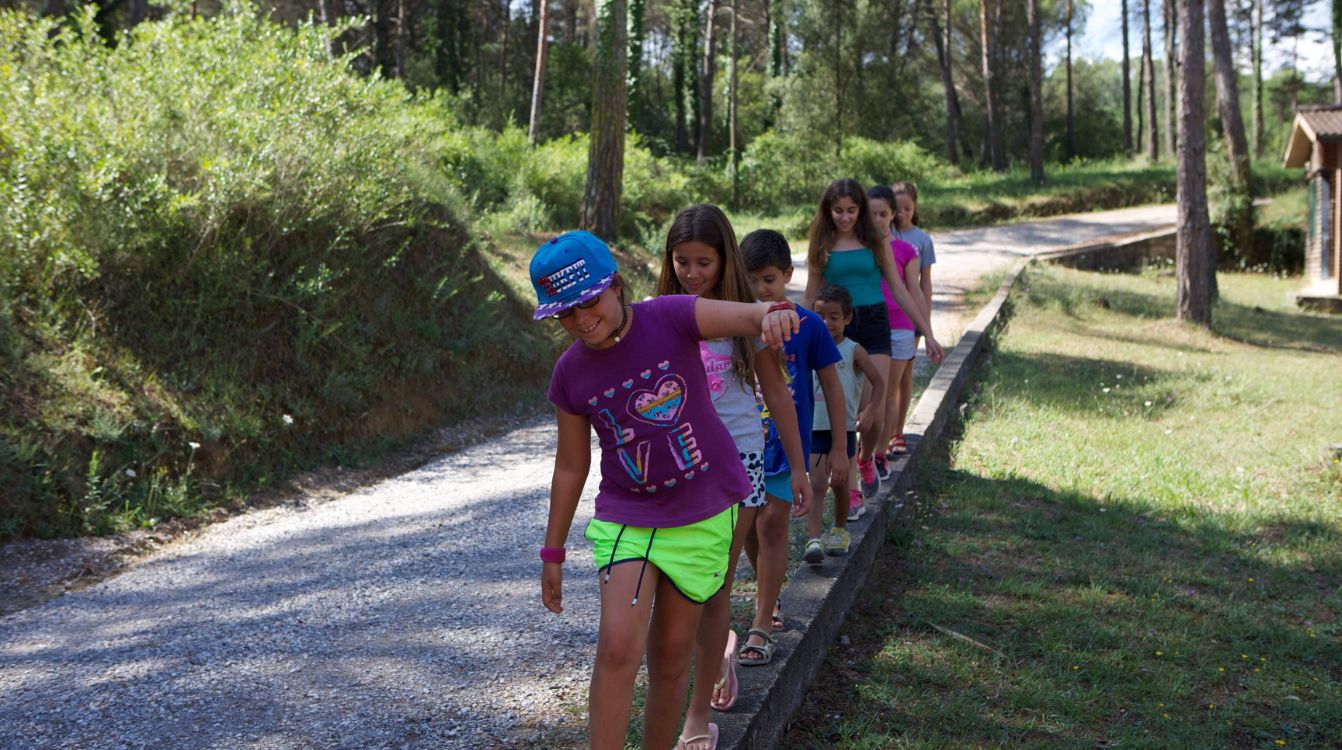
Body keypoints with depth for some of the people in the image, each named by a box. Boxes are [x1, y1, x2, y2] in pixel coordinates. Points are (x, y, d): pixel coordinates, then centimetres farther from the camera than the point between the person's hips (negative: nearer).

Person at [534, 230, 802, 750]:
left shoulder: (669, 318, -15)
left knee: (672, 655, 10)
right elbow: (571, 466, 4)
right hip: (626, 519, 1)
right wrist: (552, 554, 9)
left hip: (704, 517, 0)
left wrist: (769, 315, -54)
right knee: (617, 648, -17)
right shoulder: (571, 375, -8)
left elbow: (745, 316, -29)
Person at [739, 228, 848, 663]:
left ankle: (761, 627, -4)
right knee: (748, 526, 11)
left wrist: (839, 448, 0)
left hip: (787, 443, -3)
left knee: (772, 524, -8)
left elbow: (831, 386, 0)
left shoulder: (808, 326, -7)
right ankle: (767, 596, 37)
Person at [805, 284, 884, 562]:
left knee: (839, 483, 10)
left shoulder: (853, 351, -4)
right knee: (816, 484, -8)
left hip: (844, 428, -1)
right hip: (815, 428, 1)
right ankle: (813, 539, -15)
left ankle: (840, 530, 31)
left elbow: (879, 382, 1)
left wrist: (870, 411, -10)